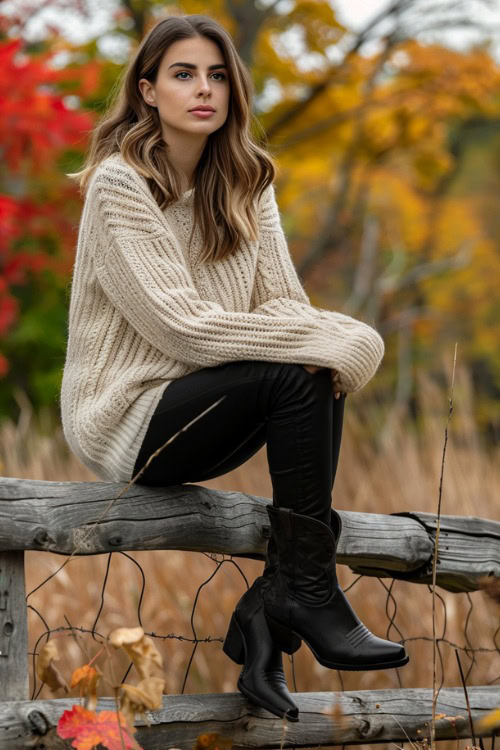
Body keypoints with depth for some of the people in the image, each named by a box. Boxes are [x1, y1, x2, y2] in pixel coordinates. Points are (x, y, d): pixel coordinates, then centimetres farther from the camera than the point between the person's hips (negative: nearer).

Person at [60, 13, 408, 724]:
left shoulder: (244, 182, 8)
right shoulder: (119, 184, -15)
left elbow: (281, 300, 2)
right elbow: (181, 326, -23)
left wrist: (324, 346, -23)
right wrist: (327, 337, -25)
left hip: (199, 411, 7)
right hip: (125, 418, -7)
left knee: (320, 379, -20)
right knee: (294, 375, -24)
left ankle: (268, 612, -16)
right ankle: (307, 592, -18)